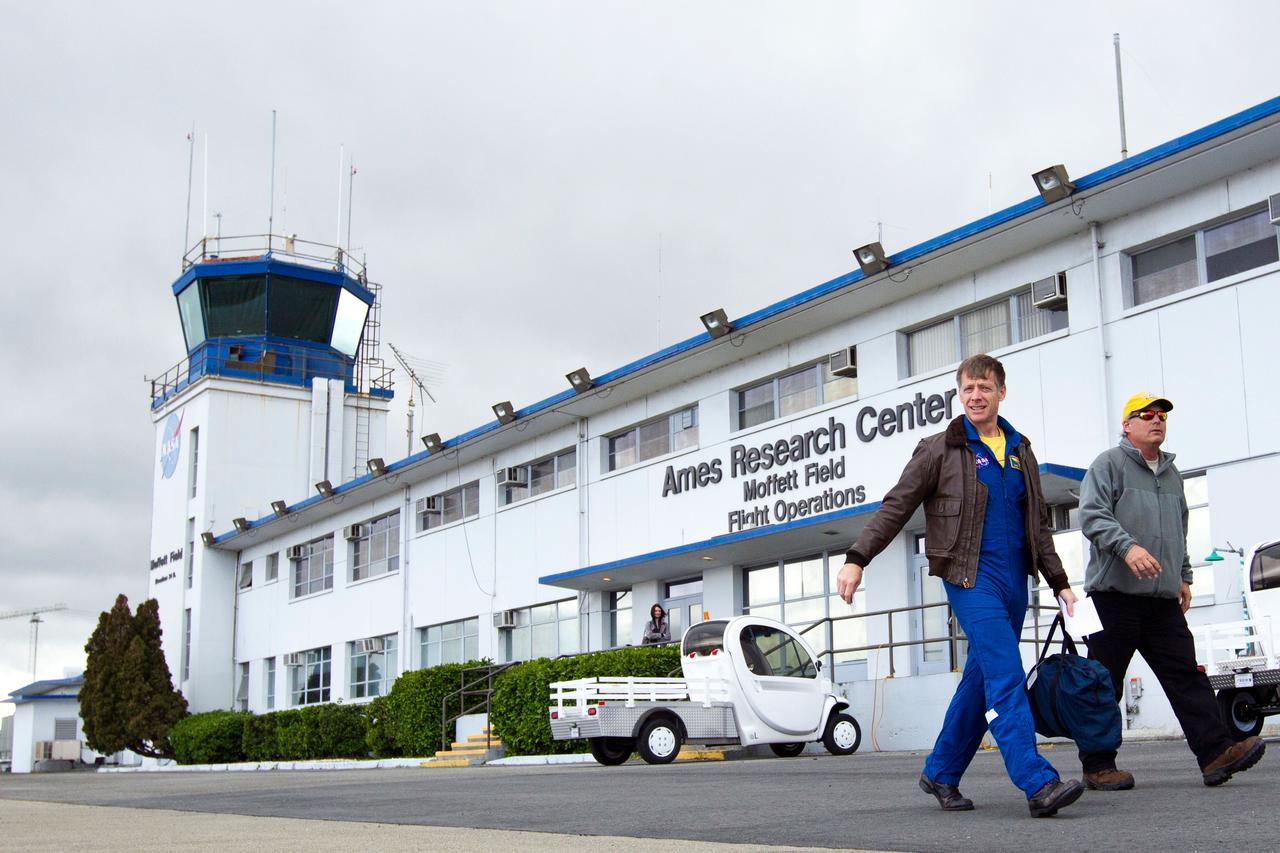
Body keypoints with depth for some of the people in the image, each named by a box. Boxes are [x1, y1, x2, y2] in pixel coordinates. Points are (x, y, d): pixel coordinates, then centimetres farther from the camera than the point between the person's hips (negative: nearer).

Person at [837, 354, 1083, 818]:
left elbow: (1038, 524, 22)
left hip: (1014, 581, 6)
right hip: (971, 576, -6)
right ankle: (1039, 784, -23)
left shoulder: (1021, 452, 16)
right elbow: (895, 507, -1)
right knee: (1006, 675, -17)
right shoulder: (940, 450, 0)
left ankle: (941, 774, 22)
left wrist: (1059, 582, 17)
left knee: (982, 680, 9)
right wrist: (857, 559, -9)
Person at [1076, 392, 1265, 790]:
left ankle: (1216, 752, -5)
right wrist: (1127, 546, -28)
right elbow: (1092, 516, -14)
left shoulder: (1171, 473, 22)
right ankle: (1097, 765, 4)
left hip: (1163, 598, 7)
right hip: (1115, 593, -6)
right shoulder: (1109, 465, -1)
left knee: (1186, 674, -1)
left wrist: (1184, 576, 24)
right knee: (1105, 682, -2)